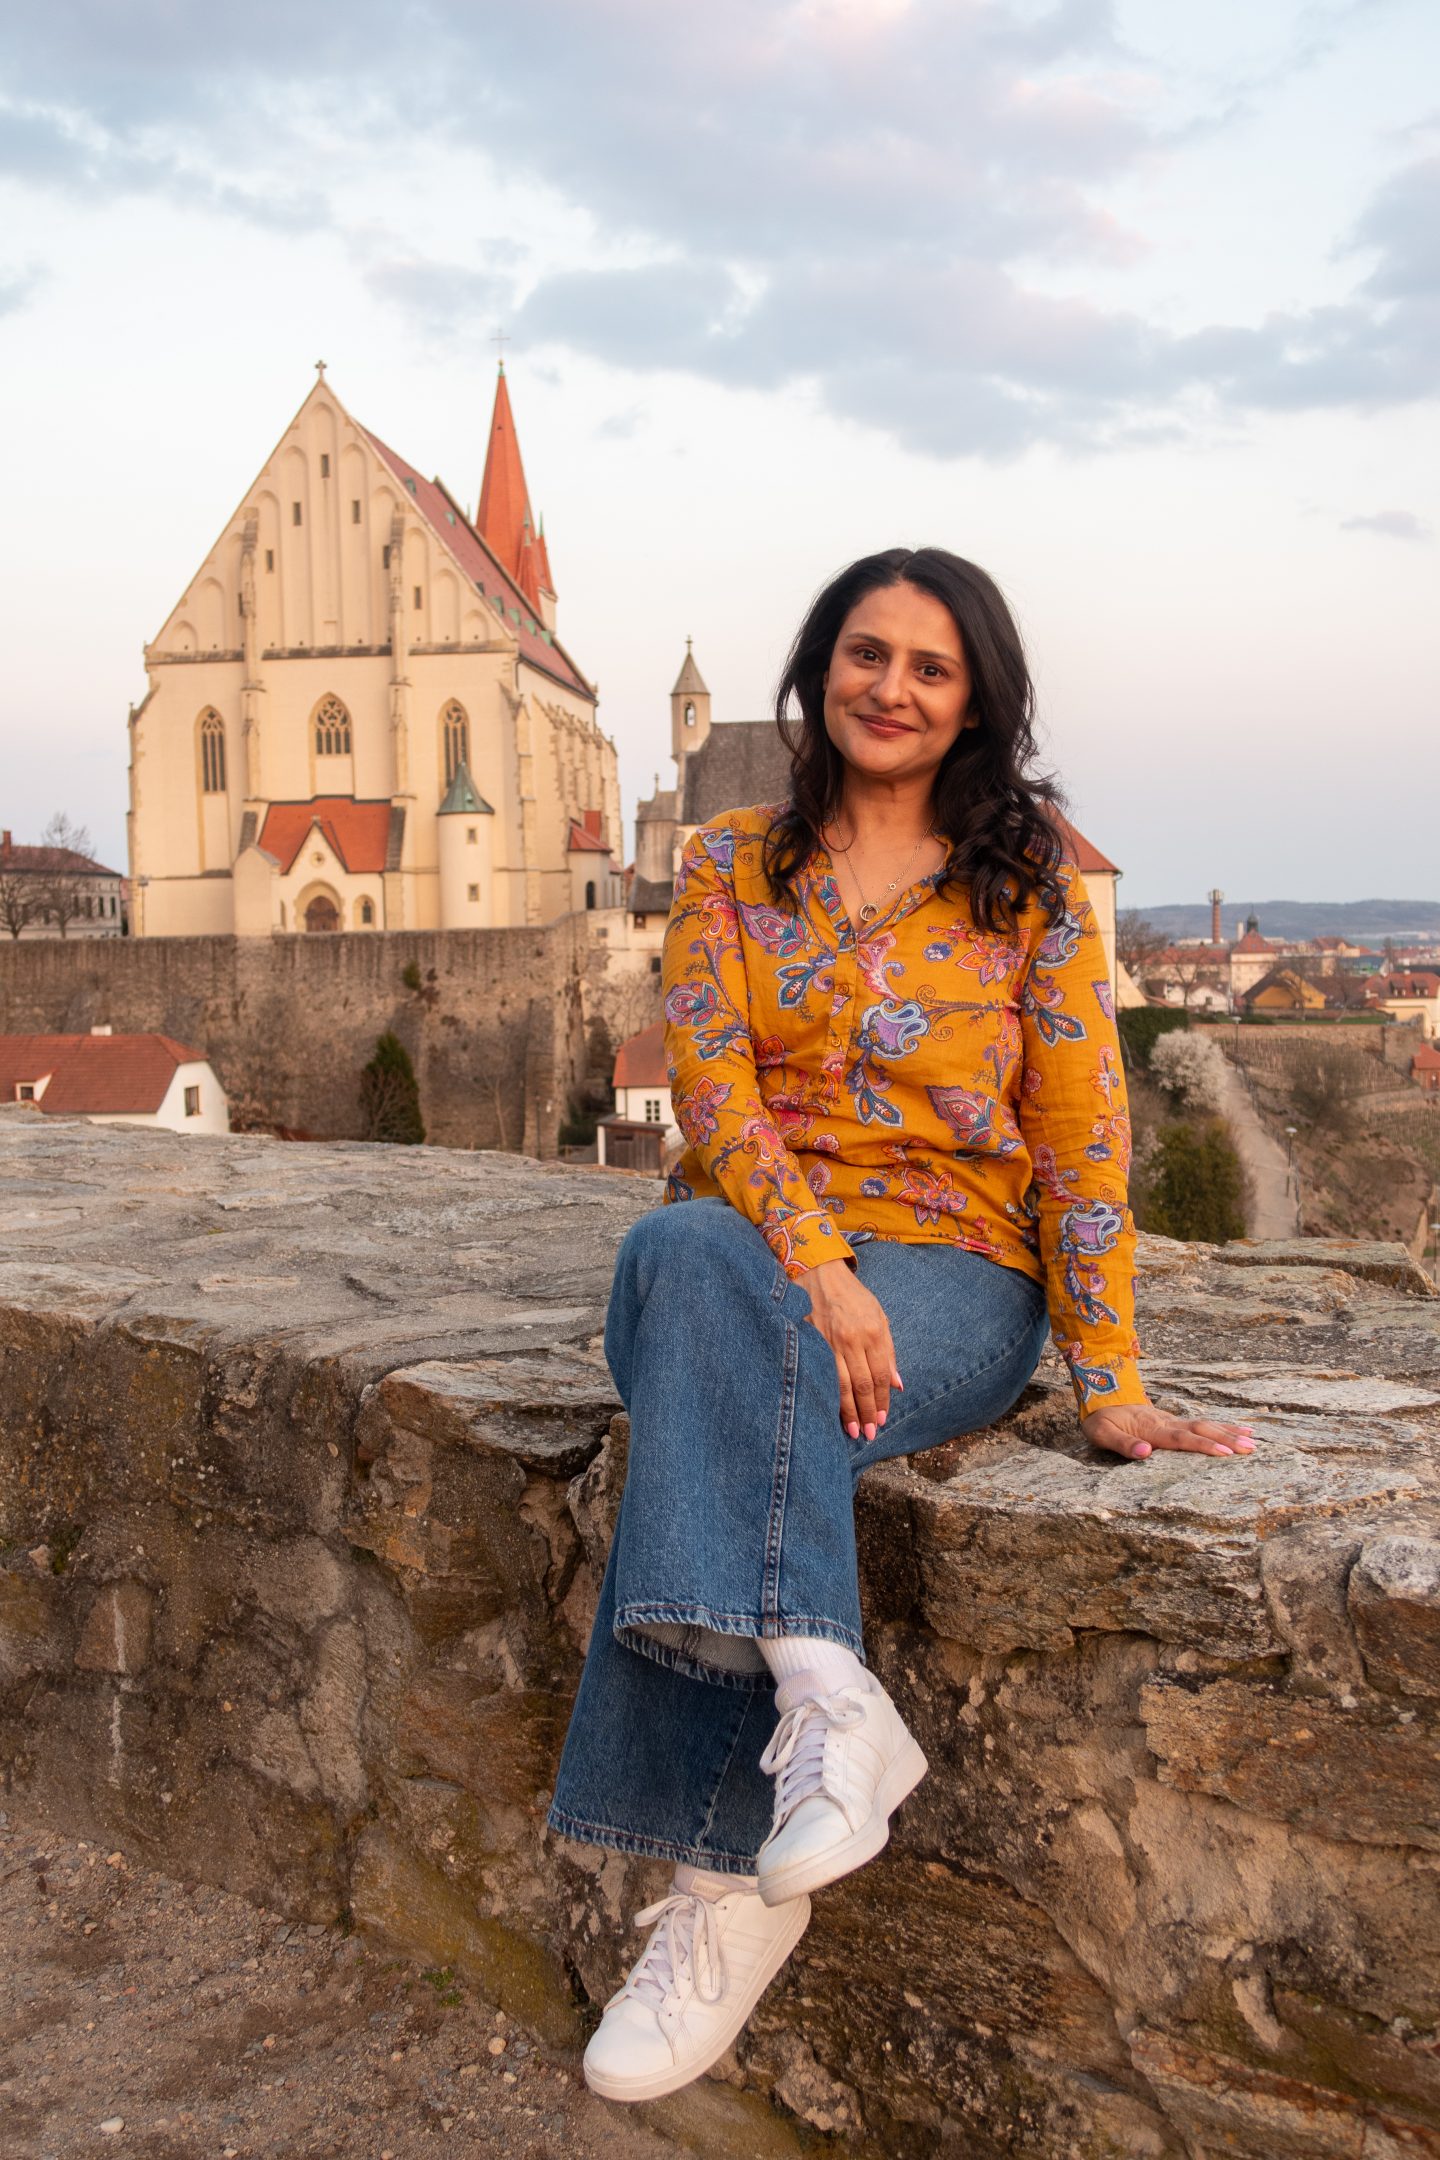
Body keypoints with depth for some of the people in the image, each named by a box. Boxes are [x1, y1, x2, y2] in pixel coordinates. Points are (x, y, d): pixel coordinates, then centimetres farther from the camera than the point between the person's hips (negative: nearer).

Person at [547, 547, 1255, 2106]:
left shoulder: (1029, 885, 5)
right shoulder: (731, 866, 8)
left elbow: (1081, 1137, 1)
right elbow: (712, 1086, -5)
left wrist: (1108, 1384, -5)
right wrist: (822, 1269, -22)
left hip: (948, 1270, -2)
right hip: (747, 1245, 2)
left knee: (705, 1411, -32)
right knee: (685, 1260, -35)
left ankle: (725, 1878, -25)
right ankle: (825, 1695, -39)